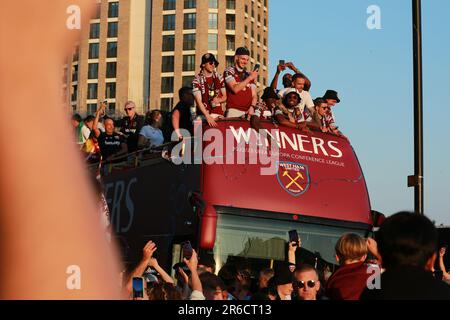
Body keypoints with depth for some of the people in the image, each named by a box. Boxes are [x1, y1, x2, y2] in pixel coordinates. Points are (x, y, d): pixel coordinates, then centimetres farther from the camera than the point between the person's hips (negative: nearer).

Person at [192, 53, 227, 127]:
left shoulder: (219, 77, 11)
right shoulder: (197, 80, -1)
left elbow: (224, 97, 18)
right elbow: (198, 101, -9)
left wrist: (219, 100, -6)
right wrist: (208, 116, -21)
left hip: (218, 114, 3)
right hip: (204, 114, -3)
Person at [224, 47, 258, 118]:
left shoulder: (249, 75, 18)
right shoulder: (229, 71, 5)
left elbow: (254, 95, 14)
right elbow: (235, 89, -10)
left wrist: (252, 107, -5)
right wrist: (249, 78, -9)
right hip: (234, 110, -4)